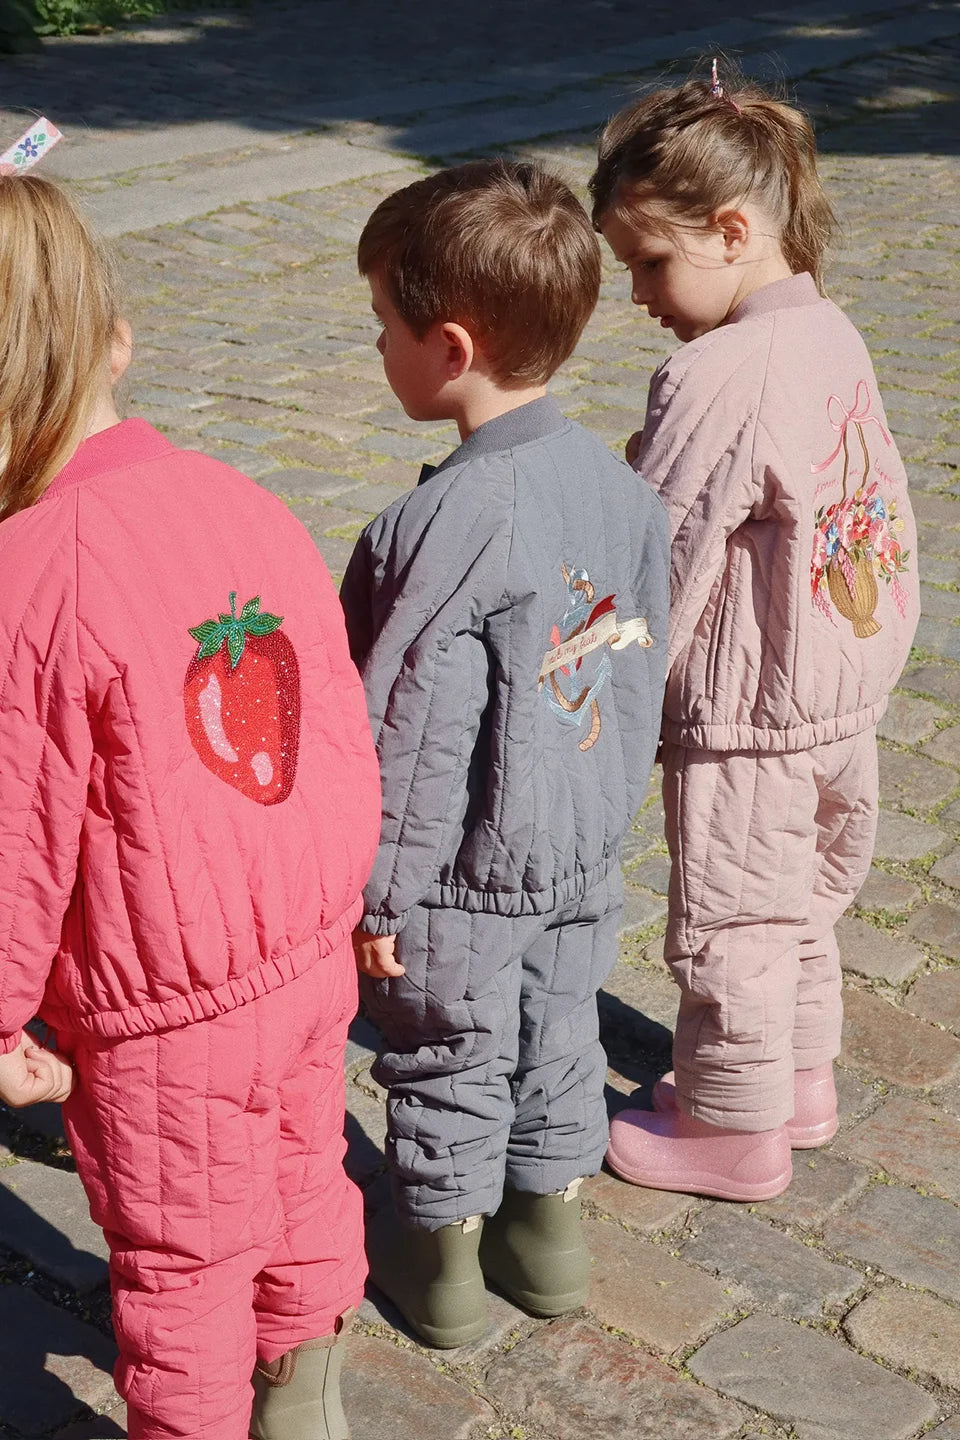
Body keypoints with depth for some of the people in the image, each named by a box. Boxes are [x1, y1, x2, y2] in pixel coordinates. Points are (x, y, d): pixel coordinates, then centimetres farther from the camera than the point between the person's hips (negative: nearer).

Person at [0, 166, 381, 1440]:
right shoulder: (248, 502, -6)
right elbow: (343, 727, 2)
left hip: (163, 1016, -7)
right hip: (312, 953, 7)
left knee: (178, 1266, 16)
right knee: (301, 1189, 27)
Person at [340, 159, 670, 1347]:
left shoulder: (438, 527, -28)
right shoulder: (620, 486, -6)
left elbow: (410, 735, -23)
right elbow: (641, 672, 4)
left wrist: (375, 892, -12)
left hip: (462, 872, -6)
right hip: (583, 852, 6)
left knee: (446, 1067, 15)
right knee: (558, 1039, 23)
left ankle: (442, 1260, 34)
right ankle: (548, 1230, 41)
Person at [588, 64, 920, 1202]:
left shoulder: (715, 380, -24)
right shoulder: (836, 340, 2)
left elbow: (655, 569, -21)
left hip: (743, 722, -9)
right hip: (843, 700, 9)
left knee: (728, 932, 10)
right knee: (800, 906, 24)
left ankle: (733, 1131, 26)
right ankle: (801, 1082, 42)